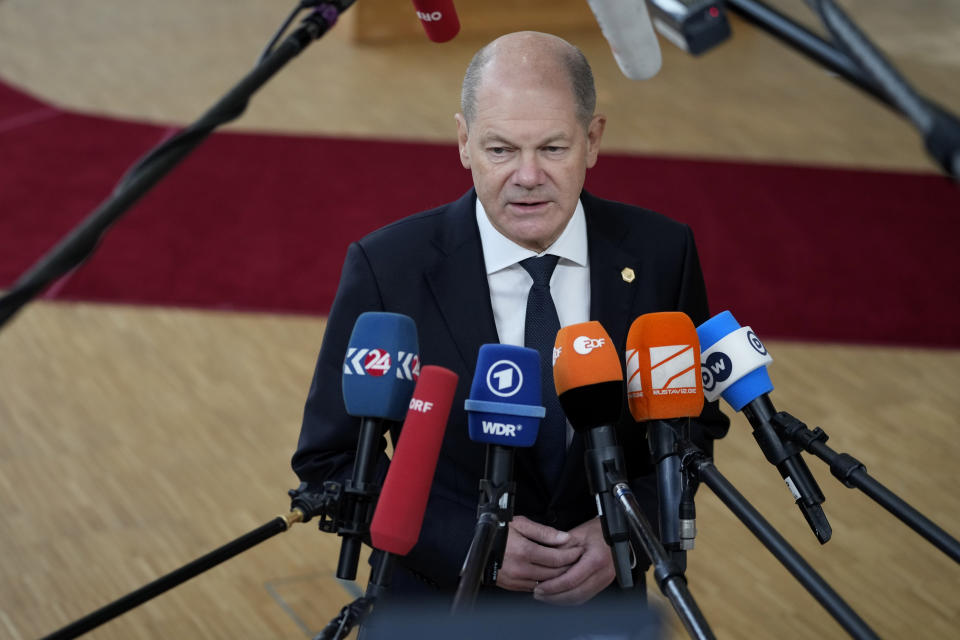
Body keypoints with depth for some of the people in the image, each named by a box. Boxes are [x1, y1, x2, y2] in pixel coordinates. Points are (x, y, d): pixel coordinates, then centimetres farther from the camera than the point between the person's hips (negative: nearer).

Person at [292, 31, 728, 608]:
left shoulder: (660, 253, -12)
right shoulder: (385, 268, -17)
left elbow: (695, 425, 0)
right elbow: (330, 461, -11)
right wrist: (469, 543, -21)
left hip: (600, 599, 2)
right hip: (438, 601, -2)